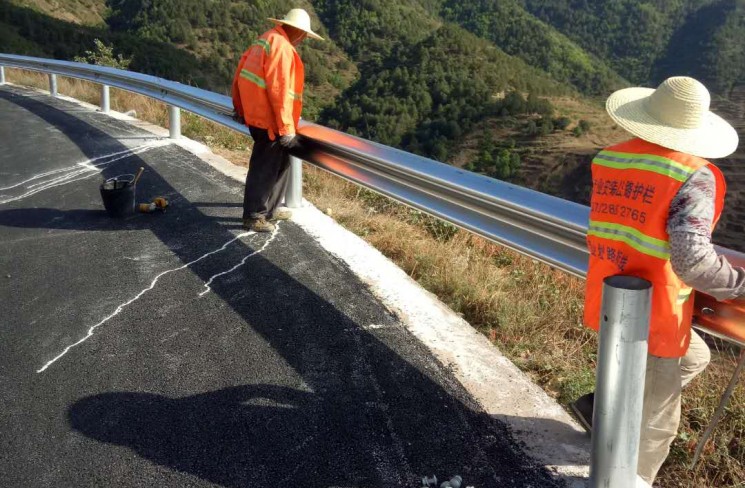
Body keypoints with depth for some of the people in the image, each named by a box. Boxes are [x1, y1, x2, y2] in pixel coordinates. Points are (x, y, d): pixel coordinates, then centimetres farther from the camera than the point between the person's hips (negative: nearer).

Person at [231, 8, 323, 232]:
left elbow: (241, 71, 18)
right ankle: (253, 216, 9)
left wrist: (240, 107, 26)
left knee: (279, 161, 18)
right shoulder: (282, 47, -16)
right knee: (265, 167, 0)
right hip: (269, 119, -10)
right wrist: (287, 128, -21)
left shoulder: (266, 39, 14)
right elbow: (279, 90, -23)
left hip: (256, 112, 10)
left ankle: (268, 209, 27)